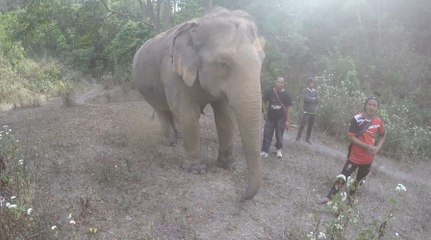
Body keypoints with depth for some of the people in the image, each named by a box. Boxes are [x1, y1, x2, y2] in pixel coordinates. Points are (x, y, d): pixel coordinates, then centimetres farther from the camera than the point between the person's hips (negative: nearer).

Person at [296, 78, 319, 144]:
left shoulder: (315, 91, 12)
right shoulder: (305, 91, -1)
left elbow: (317, 99, 1)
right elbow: (305, 98, -17)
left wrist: (310, 99, -10)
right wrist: (313, 99, -6)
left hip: (314, 112, 4)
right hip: (307, 111, -4)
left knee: (310, 126, 8)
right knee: (302, 125, -8)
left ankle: (307, 139, 17)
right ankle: (298, 138, 0)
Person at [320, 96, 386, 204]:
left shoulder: (378, 121, -2)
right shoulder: (357, 119, -17)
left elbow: (382, 136, 15)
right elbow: (351, 136, -20)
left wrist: (377, 147, -3)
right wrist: (367, 146, -25)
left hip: (368, 158, 5)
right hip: (355, 156, -5)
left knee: (359, 180, 20)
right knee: (343, 177, -4)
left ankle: (350, 196, 41)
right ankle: (329, 197, 7)